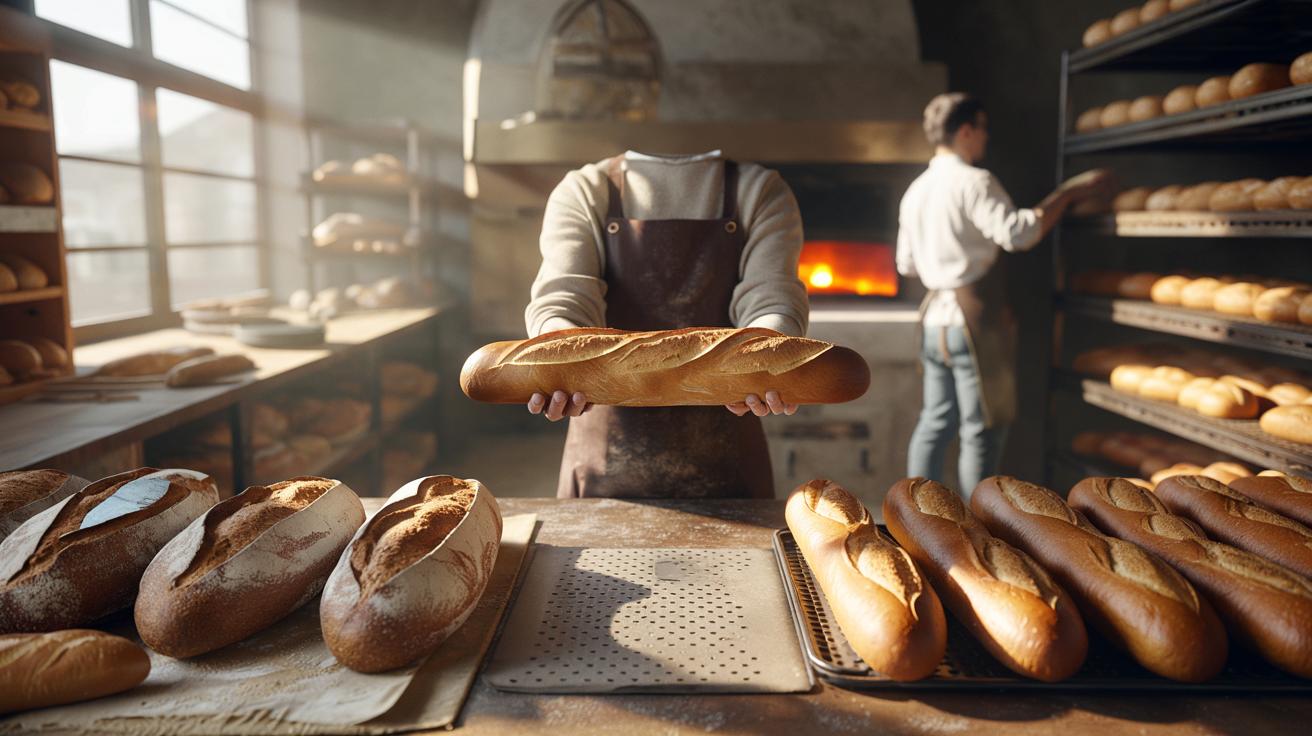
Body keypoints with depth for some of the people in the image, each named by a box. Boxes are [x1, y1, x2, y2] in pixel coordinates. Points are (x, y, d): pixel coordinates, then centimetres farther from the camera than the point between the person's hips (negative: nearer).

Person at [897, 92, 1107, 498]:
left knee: (935, 422, 14)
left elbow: (907, 264, 17)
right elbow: (1018, 232, -23)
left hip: (934, 319, 8)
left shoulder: (916, 190, 13)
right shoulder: (973, 182, -11)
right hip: (975, 321, -8)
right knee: (983, 430, 1)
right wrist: (1069, 192, -13)